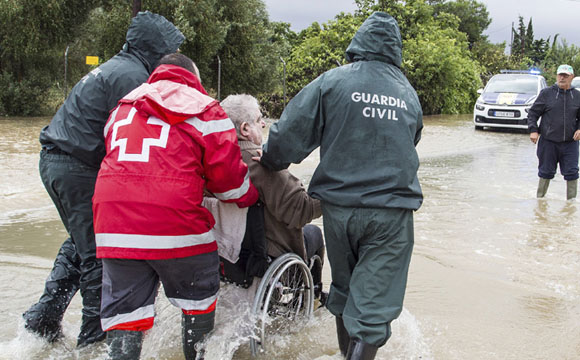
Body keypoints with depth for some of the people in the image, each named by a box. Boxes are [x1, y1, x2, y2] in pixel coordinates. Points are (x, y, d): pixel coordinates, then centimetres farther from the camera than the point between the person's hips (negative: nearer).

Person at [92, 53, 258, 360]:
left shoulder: (122, 108, 22)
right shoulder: (204, 110, 5)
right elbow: (229, 180, 2)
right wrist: (250, 196, 22)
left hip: (113, 229, 4)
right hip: (175, 223, -4)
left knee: (123, 311, 12)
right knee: (199, 297, 18)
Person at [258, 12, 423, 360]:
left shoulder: (332, 81, -3)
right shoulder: (408, 93, 8)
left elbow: (289, 135, -8)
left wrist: (268, 163, 11)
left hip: (339, 206, 0)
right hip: (392, 212, 0)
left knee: (344, 288, 21)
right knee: (373, 304, 0)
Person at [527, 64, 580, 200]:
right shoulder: (546, 93, 0)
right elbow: (533, 113, 2)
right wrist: (533, 130, -9)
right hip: (548, 141, -1)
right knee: (546, 172, 8)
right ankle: (539, 199, 23)